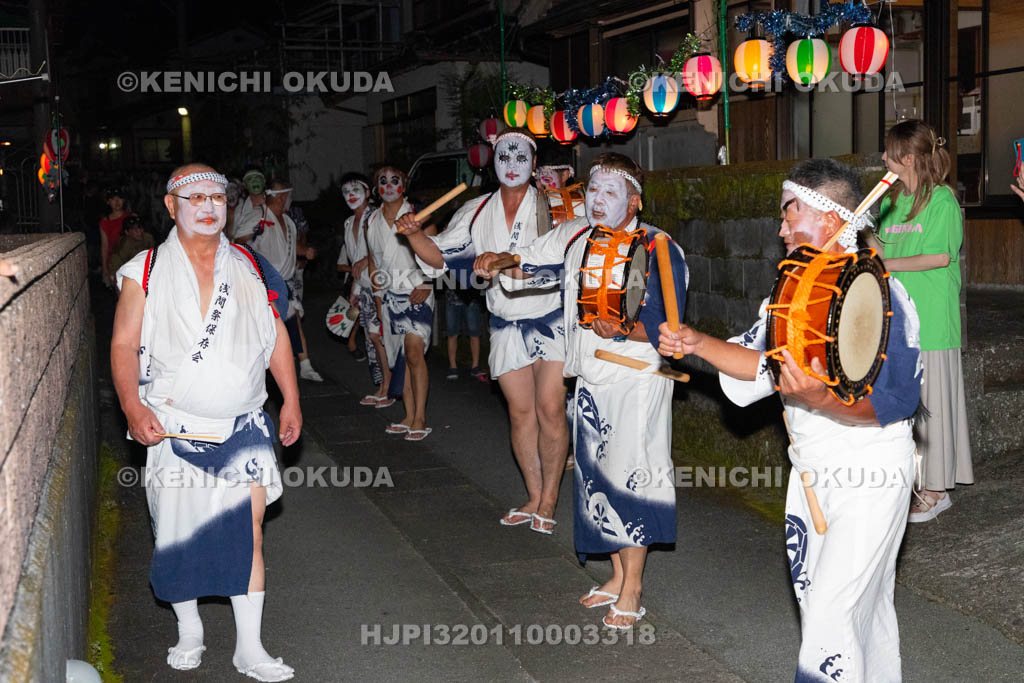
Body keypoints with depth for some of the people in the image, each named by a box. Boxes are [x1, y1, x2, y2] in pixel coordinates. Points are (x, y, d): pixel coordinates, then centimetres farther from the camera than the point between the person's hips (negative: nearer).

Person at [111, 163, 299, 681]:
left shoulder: (248, 268, 8)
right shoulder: (146, 271, 0)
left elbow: (276, 335, 13)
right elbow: (124, 345, -3)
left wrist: (291, 401, 9)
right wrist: (133, 408, -17)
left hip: (244, 427, 2)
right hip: (174, 427, -1)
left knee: (248, 534, -2)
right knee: (179, 533, 7)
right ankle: (188, 633, 29)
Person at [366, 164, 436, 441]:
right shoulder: (372, 221, 10)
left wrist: (425, 285, -14)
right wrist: (378, 296, 13)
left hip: (416, 293, -5)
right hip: (389, 294, 5)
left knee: (414, 353, -14)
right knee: (399, 356, 7)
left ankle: (420, 418, -10)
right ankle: (409, 416, 14)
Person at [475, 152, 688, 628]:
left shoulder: (659, 250, -12)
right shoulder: (576, 237, 7)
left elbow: (665, 325, -16)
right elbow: (530, 265, 18)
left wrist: (624, 330, -32)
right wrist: (498, 261, -2)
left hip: (637, 380, -7)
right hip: (590, 379, 7)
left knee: (628, 476, -7)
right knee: (596, 476, 12)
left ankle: (632, 588, 5)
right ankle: (618, 576, 26)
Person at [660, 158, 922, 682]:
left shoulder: (877, 294, -19)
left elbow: (894, 402, -26)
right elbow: (764, 363, 14)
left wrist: (822, 400, -40)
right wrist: (698, 343, 2)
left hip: (869, 481, -8)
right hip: (809, 475, 8)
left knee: (832, 616, -9)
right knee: (863, 607, 21)